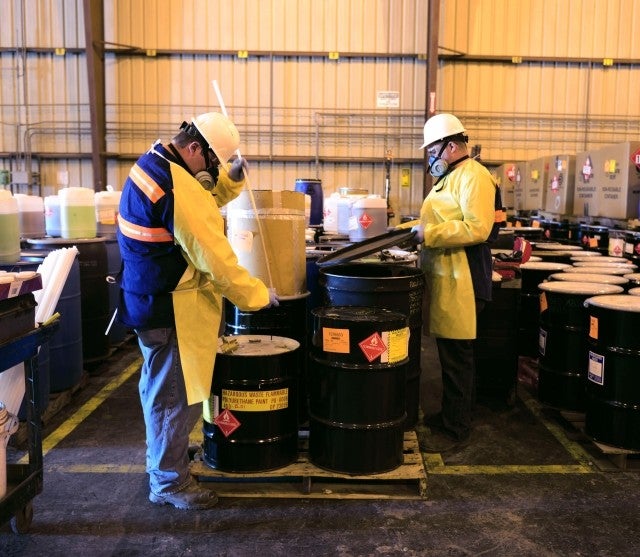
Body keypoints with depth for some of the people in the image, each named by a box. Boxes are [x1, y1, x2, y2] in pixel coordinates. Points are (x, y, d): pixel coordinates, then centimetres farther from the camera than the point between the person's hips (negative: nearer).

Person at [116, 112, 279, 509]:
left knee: (159, 385, 24)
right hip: (171, 307, -11)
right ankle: (170, 481, 17)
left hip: (148, 296, 11)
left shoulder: (152, 163, 6)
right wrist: (258, 295, -13)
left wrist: (231, 179, 0)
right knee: (174, 393, 2)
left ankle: (163, 456, 43)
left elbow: (203, 202, 18)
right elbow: (214, 257, -24)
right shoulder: (180, 190, -26)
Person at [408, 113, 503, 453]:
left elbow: (477, 228, -24)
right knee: (448, 352, 16)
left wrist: (429, 234, -20)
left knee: (456, 355, -3)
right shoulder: (450, 176, 19)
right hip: (444, 278, 10)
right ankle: (451, 413, 28)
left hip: (461, 282, -10)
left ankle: (455, 429, 6)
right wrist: (421, 229, 14)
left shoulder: (474, 176, -13)